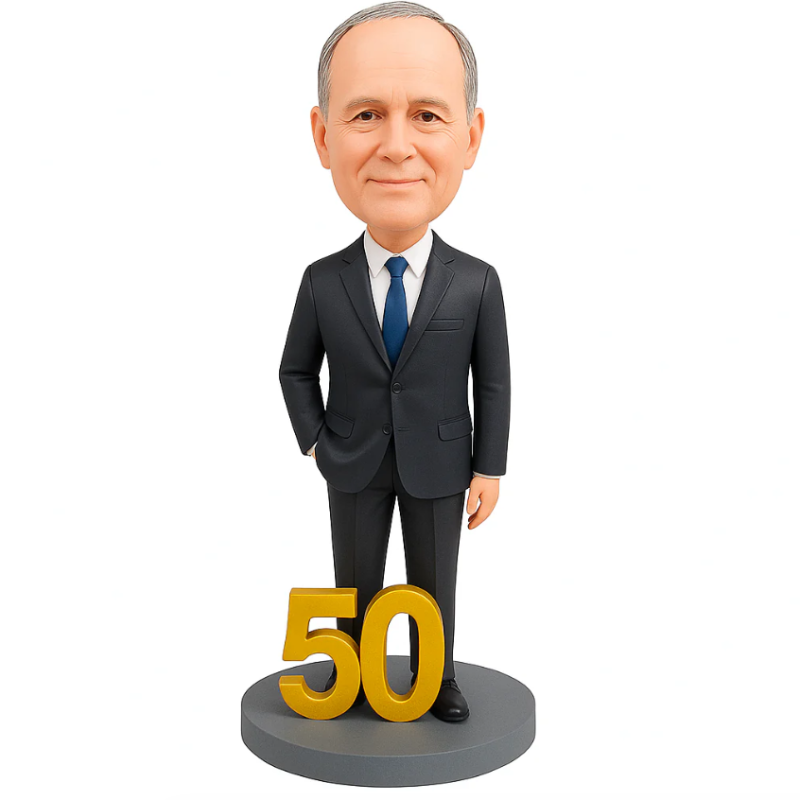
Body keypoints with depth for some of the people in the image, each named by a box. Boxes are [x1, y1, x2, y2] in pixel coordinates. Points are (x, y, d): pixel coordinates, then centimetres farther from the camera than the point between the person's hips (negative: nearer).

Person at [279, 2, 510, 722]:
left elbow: (493, 382, -7)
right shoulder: (322, 283, -13)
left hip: (438, 466, -1)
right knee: (356, 582, 17)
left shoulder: (477, 284, -16)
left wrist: (489, 469, -5)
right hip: (354, 466, 1)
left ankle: (436, 676, 36)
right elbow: (297, 370, 2)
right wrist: (316, 443, -4)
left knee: (434, 584, 15)